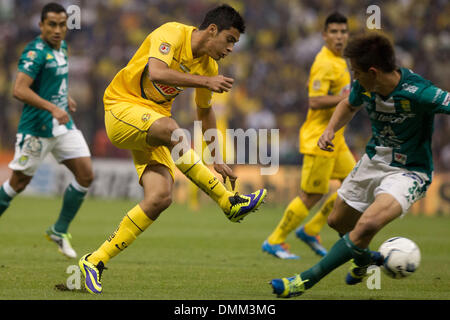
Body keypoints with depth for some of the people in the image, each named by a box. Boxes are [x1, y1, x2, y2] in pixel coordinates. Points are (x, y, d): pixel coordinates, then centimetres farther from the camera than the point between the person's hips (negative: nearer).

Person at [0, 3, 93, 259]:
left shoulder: (62, 47, 9)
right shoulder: (36, 52, -18)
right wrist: (52, 108, -32)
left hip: (63, 126, 8)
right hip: (37, 129, -8)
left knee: (86, 175, -1)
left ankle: (59, 231, 11)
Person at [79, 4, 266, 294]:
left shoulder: (208, 66, 8)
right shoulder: (172, 34, -14)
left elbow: (205, 111, 23)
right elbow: (156, 73, -32)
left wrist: (217, 159, 22)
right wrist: (205, 82, -30)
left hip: (154, 125, 7)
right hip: (122, 107, -7)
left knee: (160, 197, -16)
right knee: (169, 128, -39)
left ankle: (96, 261, -8)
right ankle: (230, 203, -37)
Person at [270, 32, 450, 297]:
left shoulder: (418, 93, -31)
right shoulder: (364, 87, -9)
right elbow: (350, 106, 14)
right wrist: (331, 129, -3)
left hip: (409, 172, -7)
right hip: (374, 161, 7)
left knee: (368, 224, -29)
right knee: (338, 222, 19)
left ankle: (307, 280, -19)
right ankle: (364, 258, 52)